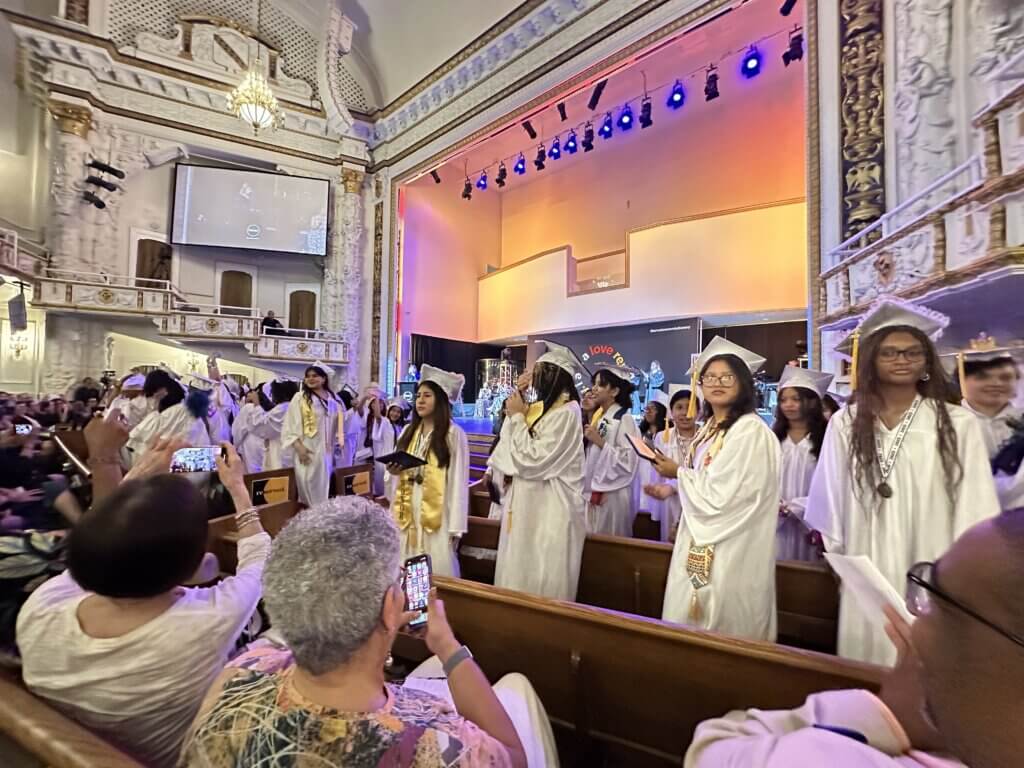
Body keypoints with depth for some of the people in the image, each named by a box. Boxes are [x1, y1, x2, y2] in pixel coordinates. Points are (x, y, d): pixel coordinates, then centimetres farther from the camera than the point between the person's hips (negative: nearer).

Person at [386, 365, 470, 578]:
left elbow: (459, 481, -9)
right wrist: (393, 472, -8)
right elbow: (397, 471, 17)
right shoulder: (408, 431, 11)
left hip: (436, 514, -5)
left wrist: (456, 526, -11)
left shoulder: (454, 434, -8)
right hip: (407, 511, 5)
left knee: (437, 573, 1)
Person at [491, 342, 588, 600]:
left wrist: (517, 416, -14)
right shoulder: (540, 408, 9)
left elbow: (532, 460, -22)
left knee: (541, 587, 5)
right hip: (528, 502, 9)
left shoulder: (566, 412, -18)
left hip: (550, 508, -9)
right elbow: (513, 453, 12)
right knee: (521, 577, 18)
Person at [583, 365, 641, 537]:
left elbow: (628, 461, -19)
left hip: (611, 495, -7)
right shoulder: (596, 417, 10)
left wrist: (601, 442, -20)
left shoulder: (624, 420, -11)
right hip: (591, 492, 7)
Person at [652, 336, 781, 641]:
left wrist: (678, 473, -10)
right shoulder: (707, 429, 9)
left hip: (731, 551, -8)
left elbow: (720, 495, -21)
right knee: (690, 626, 18)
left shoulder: (751, 431, -18)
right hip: (700, 541, 8)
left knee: (720, 631, 6)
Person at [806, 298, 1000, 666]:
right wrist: (837, 554, 9)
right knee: (869, 656, 11)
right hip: (868, 575, 1)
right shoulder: (845, 423, -1)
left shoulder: (958, 424, -5)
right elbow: (831, 501, 5)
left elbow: (975, 509, -1)